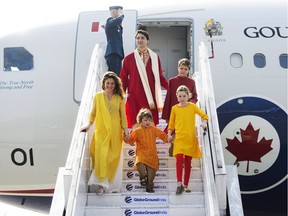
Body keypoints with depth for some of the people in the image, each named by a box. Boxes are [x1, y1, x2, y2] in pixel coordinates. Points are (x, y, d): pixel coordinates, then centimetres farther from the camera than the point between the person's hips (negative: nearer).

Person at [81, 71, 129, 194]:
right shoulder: (97, 97, 4)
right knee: (101, 156, -12)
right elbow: (93, 113, 9)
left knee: (113, 157, 1)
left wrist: (125, 129, 1)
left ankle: (105, 181, 17)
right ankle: (101, 183, -4)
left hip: (115, 132, 1)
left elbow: (123, 115, 7)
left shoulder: (119, 98, 4)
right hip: (101, 131, -1)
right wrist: (89, 124, -4)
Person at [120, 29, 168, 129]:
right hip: (135, 98, -1)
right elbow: (123, 78, 6)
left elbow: (160, 77, 15)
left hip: (151, 98, 2)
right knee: (136, 126, -6)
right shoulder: (129, 58, 6)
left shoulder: (155, 57, 11)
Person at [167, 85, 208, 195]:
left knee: (188, 162, 6)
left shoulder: (192, 106, 2)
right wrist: (169, 134, -1)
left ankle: (185, 185, 17)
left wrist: (204, 123, -14)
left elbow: (204, 115, 5)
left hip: (190, 138, 0)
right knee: (179, 158, -18)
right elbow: (171, 124, 11)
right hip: (179, 138, 0)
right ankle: (179, 184, -17)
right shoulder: (174, 108, 5)